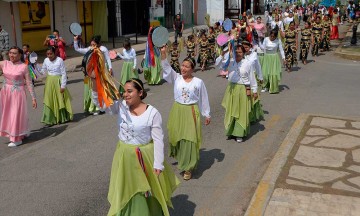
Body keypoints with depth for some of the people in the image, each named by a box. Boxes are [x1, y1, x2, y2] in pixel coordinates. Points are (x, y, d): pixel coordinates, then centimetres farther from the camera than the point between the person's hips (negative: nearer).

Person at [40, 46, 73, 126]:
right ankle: (50, 120, 6)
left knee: (60, 100, 8)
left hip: (58, 81, -4)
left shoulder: (60, 60, -13)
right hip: (49, 82, 4)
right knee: (49, 101, 2)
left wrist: (63, 86, -13)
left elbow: (64, 74, -11)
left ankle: (63, 118, 25)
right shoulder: (46, 60, 1)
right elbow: (42, 71, 12)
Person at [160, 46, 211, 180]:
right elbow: (166, 68, -16)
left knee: (189, 140, -2)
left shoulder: (198, 82, -5)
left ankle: (188, 168, 11)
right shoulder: (176, 78, -1)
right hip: (177, 111, 3)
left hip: (191, 112, -3)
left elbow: (203, 99, 2)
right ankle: (181, 159, 40)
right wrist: (163, 54, -30)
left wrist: (207, 115, 5)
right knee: (176, 137, 12)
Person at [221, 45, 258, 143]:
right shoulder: (230, 63, 1)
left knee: (242, 112, 4)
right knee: (230, 111, 10)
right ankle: (231, 131, 25)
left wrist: (254, 91, 3)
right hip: (232, 88, 3)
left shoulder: (247, 64, -5)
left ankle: (239, 134, 14)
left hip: (243, 89, -3)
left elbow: (252, 78, 0)